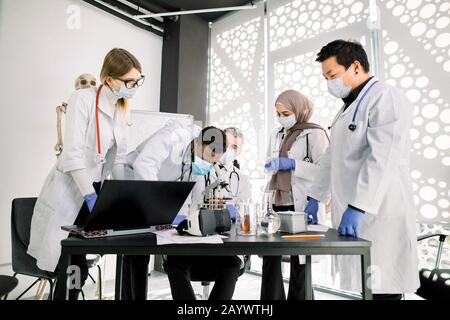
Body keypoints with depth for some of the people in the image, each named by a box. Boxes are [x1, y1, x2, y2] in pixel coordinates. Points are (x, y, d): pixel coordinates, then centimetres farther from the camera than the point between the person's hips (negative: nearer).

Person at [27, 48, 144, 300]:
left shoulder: (120, 111, 9)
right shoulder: (84, 99, -12)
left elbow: (119, 158, 9)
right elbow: (73, 154, -20)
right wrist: (91, 197, -21)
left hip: (93, 192, 6)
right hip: (69, 193, -6)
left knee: (78, 267, 9)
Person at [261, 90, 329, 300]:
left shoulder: (314, 134, -5)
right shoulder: (277, 134, 15)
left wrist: (293, 164, -18)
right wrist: (271, 165, 5)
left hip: (302, 206, -6)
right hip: (278, 204, 6)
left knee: (299, 259, 4)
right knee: (270, 255, 7)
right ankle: (271, 298, 21)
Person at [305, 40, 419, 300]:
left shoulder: (386, 98, -8)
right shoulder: (350, 105, 21)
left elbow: (382, 159, -20)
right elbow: (333, 157, 22)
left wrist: (357, 208, -26)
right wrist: (316, 197, 19)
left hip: (380, 216, -8)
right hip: (354, 213, 8)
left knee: (383, 288, -2)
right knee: (365, 286, 12)